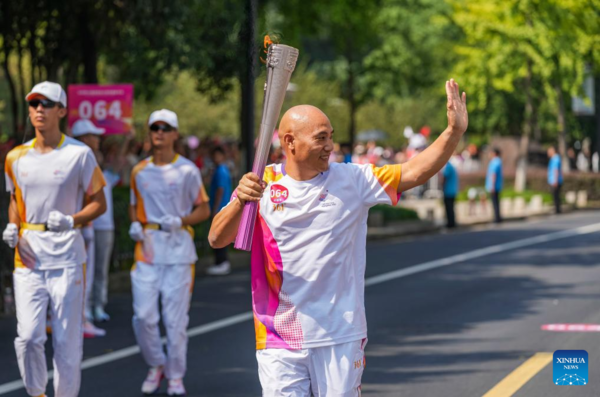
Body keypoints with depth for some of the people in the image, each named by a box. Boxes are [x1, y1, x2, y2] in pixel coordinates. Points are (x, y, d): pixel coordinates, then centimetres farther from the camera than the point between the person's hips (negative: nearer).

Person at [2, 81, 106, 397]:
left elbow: (98, 202, 1)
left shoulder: (79, 154, -2)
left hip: (66, 253, -3)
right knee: (28, 336, -6)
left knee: (68, 339, 0)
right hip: (28, 253, 3)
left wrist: (72, 220, -17)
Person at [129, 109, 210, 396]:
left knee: (176, 318, 0)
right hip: (147, 248, 3)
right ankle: (156, 366, 20)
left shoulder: (187, 170, -1)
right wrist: (135, 224, -1)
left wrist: (181, 221, -15)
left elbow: (204, 210, 2)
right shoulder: (139, 171, 9)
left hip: (179, 249, -3)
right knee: (143, 316, -3)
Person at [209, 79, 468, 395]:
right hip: (278, 341, -1)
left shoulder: (352, 180, 2)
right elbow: (216, 239, -9)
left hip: (340, 336, 1)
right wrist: (240, 202, -28)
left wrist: (454, 131, -18)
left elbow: (413, 173, -5)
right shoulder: (261, 185, -1)